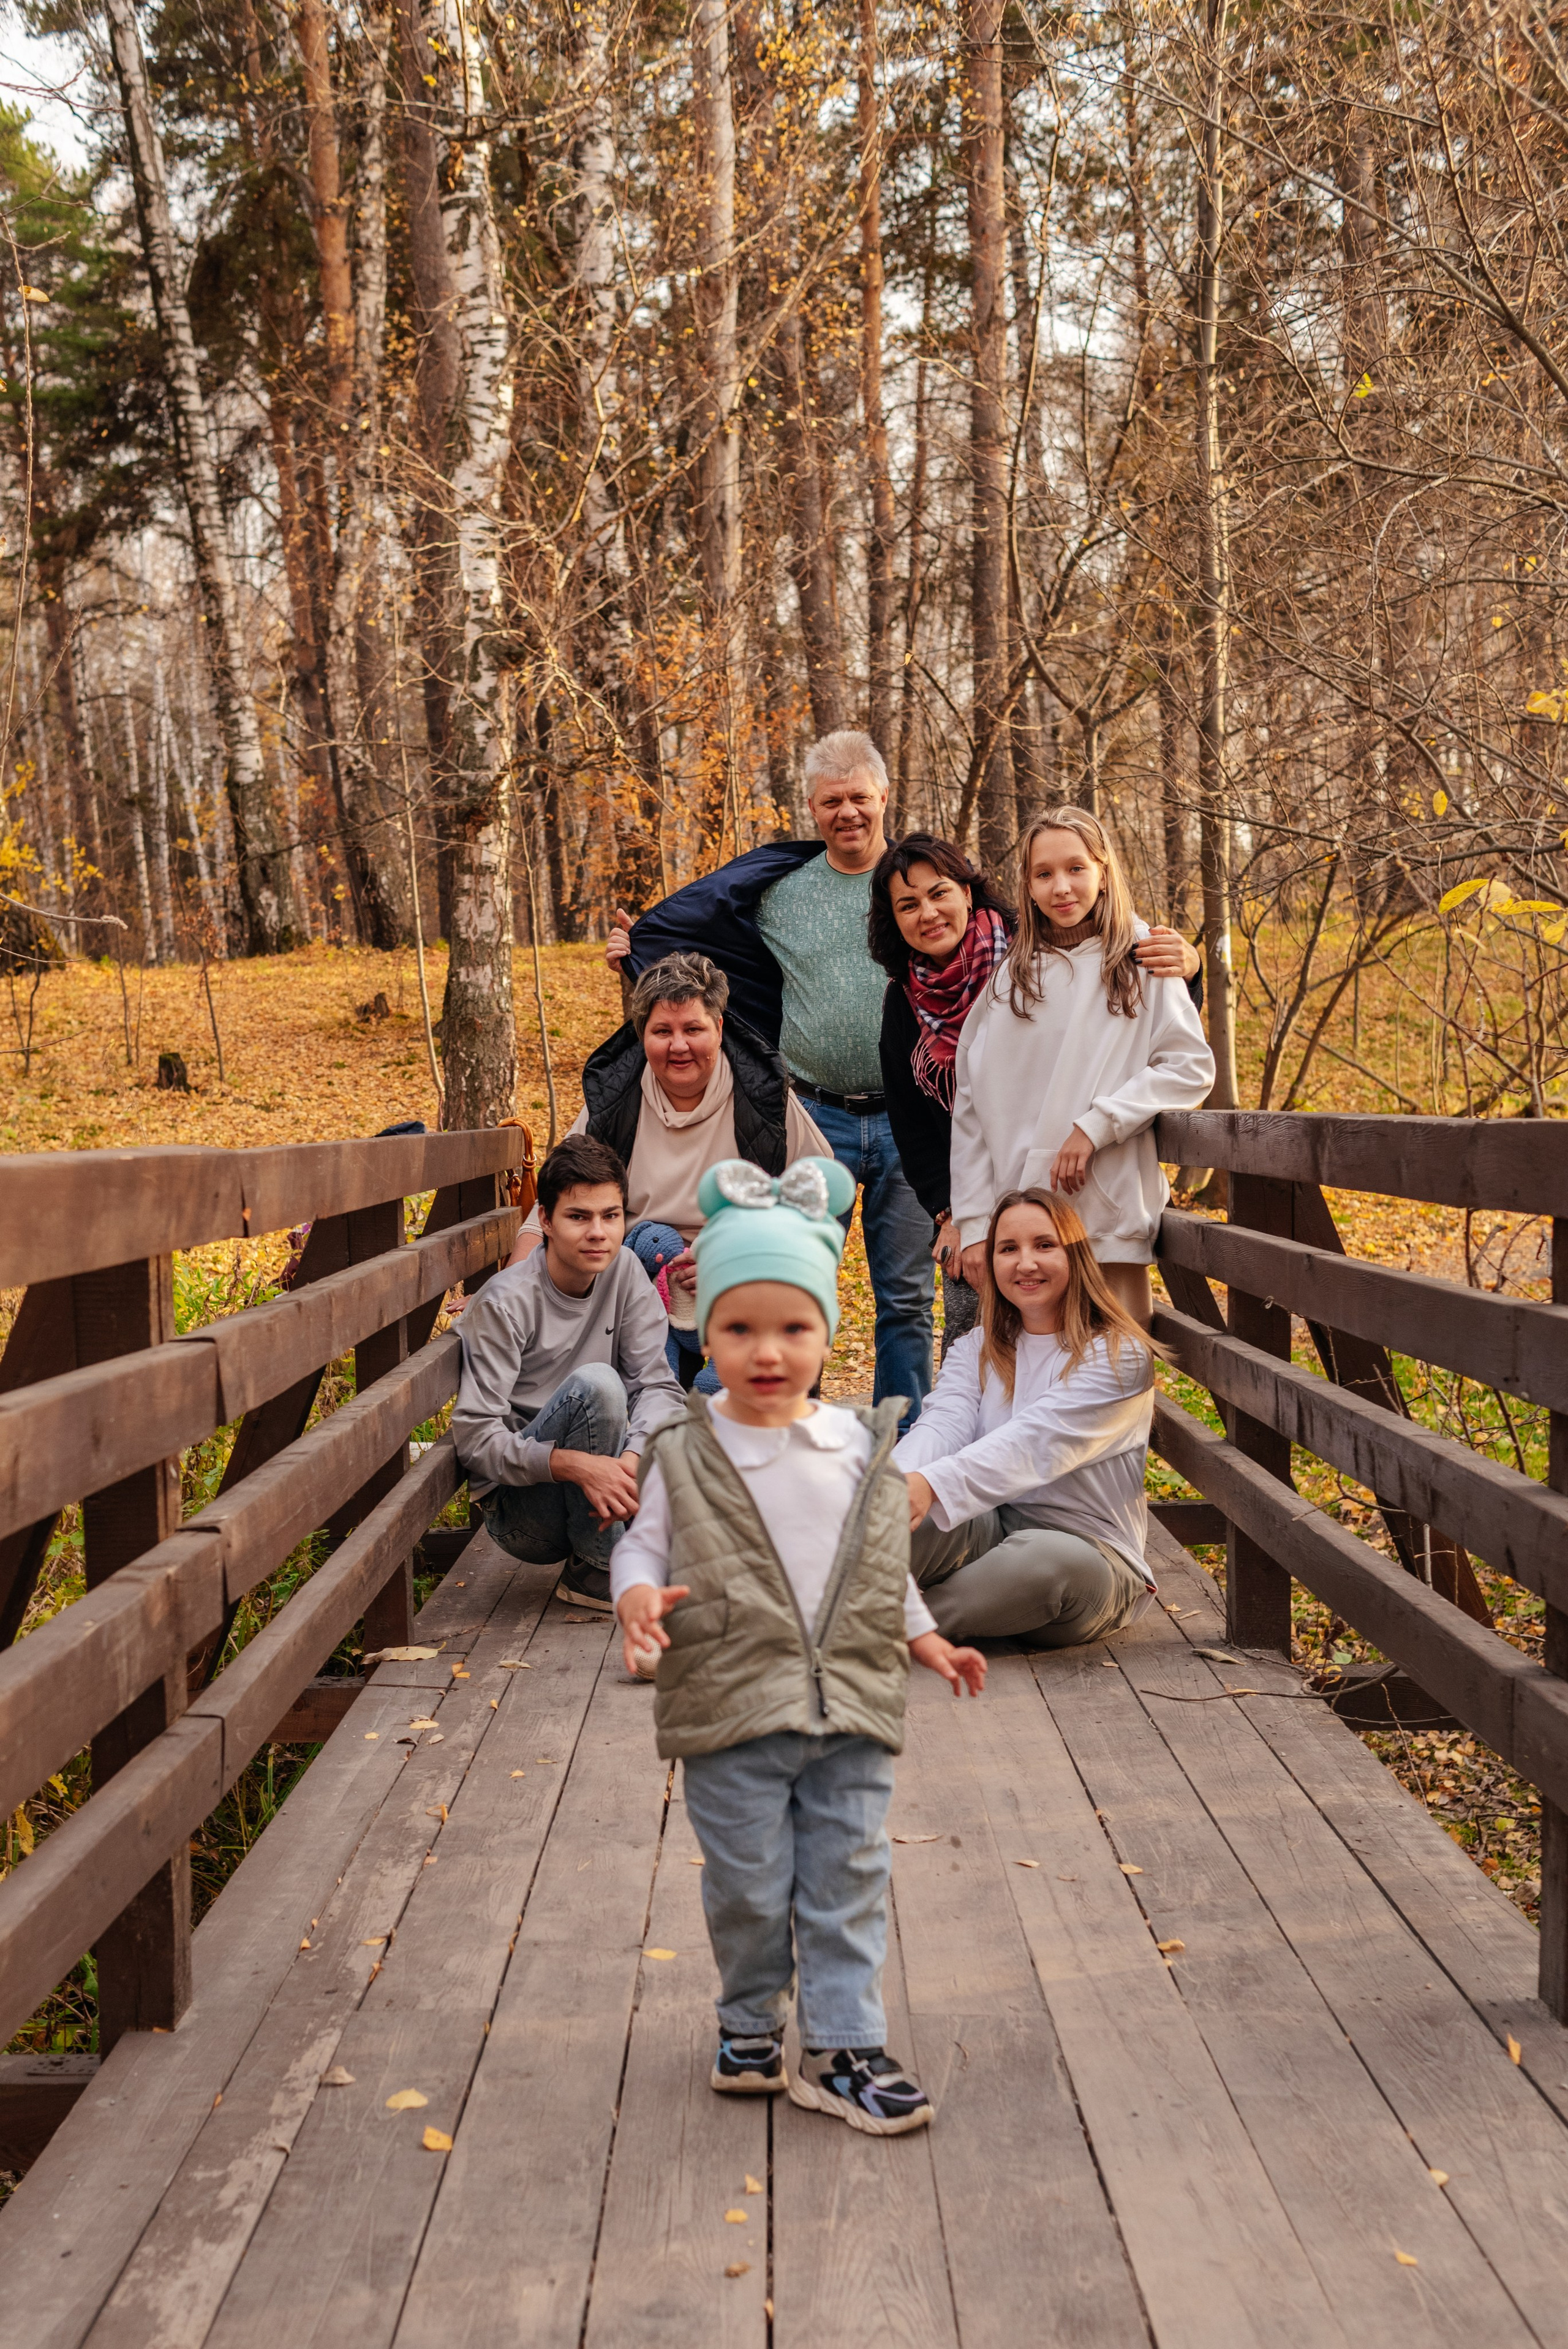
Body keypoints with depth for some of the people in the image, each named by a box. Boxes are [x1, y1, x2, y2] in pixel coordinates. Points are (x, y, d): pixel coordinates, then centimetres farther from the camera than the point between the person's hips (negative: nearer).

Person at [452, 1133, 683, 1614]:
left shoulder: (624, 1272, -2)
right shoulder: (506, 1303, -18)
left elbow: (656, 1384, -7)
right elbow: (475, 1437, -21)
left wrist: (632, 1459, -29)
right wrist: (577, 1465, -36)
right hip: (518, 1509, -4)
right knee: (595, 1382, -31)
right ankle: (595, 1571, -15)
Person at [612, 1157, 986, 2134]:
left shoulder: (864, 1448, 3)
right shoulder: (686, 1456, -5)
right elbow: (645, 1544, 1)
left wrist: (925, 1638, 13)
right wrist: (639, 1596, -19)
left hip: (852, 1708, 2)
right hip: (730, 1716, -2)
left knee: (848, 1882, 7)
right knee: (748, 1887, 9)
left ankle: (843, 2047, 20)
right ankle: (751, 2022, 33)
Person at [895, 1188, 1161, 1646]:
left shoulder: (1120, 1356, -6)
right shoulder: (975, 1351, 12)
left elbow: (1036, 1442, -22)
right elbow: (942, 1426, -9)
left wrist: (934, 1485, -38)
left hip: (1089, 1552, -4)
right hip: (988, 1530, 4)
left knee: (1050, 1559, -40)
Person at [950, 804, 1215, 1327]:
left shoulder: (1140, 964, 5)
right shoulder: (1005, 978, 9)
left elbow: (1191, 1068, -1)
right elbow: (971, 1107, 7)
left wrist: (1097, 1125, -13)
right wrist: (973, 1225, 1)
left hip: (1107, 1220, -1)